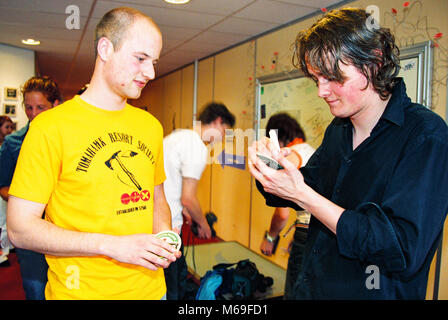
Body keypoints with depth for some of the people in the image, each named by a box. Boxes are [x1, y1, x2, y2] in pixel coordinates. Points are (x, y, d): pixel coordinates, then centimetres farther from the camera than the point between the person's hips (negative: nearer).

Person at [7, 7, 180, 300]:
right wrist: (112, 245, -21)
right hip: (82, 290, -4)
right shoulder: (50, 126, -13)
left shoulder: (151, 125, 4)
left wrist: (163, 234, -6)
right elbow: (20, 228, -13)